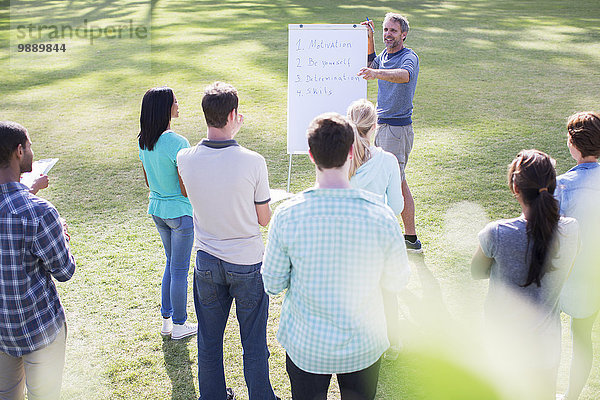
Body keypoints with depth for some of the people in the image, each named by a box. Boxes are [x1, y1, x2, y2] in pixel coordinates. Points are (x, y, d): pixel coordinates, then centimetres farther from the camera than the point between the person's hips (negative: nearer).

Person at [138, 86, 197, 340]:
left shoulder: (144, 142, 1)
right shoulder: (177, 143, -23)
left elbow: (148, 182, 11)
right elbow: (186, 189, -20)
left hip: (156, 209, 8)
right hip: (179, 212, -8)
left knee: (171, 263, 23)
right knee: (180, 269, 7)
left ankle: (166, 321, 33)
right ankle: (179, 326, 22)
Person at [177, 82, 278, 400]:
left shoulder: (185, 159, -12)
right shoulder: (252, 161, -22)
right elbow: (264, 219, -9)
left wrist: (228, 133, 16)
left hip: (207, 263, 3)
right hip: (247, 264, -3)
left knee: (209, 340, 20)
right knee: (254, 343, 14)